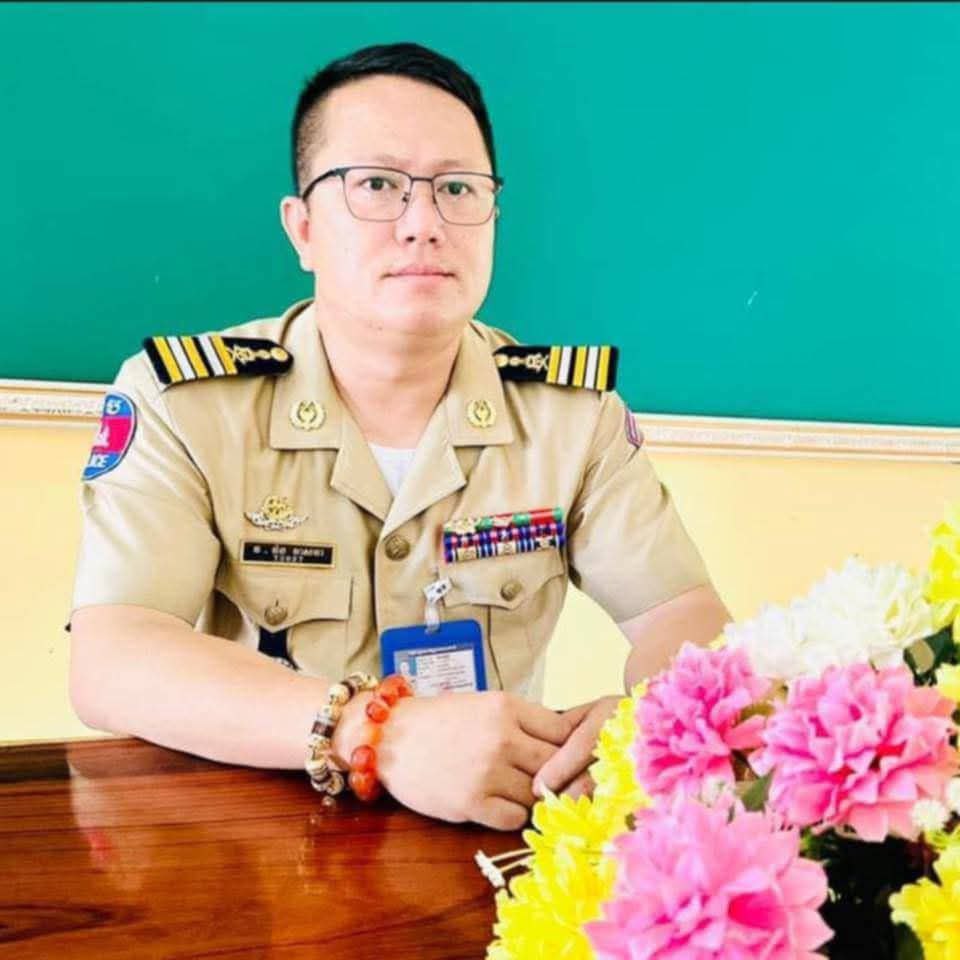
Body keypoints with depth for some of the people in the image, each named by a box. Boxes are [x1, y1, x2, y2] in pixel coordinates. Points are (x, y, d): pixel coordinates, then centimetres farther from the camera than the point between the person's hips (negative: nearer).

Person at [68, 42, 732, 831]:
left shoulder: (573, 407, -1)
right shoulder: (180, 399, -10)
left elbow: (686, 615, -3)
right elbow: (110, 663, -20)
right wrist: (379, 734, -33)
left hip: (497, 827, 2)